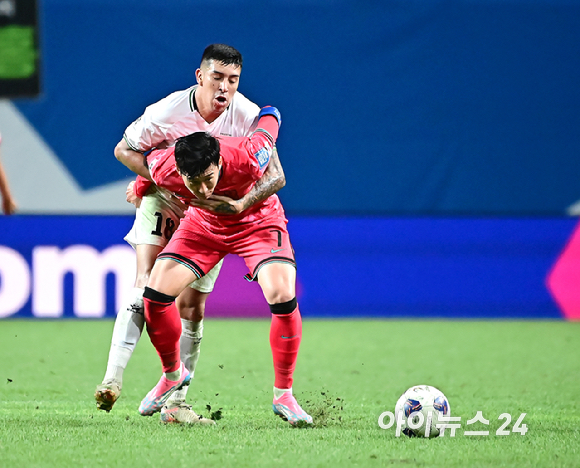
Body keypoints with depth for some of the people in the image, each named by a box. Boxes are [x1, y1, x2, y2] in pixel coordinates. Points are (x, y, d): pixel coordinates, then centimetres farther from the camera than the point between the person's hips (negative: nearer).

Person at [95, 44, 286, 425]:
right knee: (147, 284, -22)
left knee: (192, 308, -2)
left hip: (213, 212, 2)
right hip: (164, 203, -2)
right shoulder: (166, 113, -23)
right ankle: (113, 379, -28)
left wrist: (240, 204, -37)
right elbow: (124, 150, -8)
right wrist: (159, 185, -21)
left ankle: (176, 402, 7)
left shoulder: (249, 117, -20)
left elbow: (276, 176, -19)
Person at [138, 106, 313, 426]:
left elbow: (270, 115, -19)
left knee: (283, 297, -25)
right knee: (155, 294, -13)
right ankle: (173, 374, 16)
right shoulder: (163, 169, -32)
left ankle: (283, 395, -7)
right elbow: (142, 156, -6)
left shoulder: (246, 158, -40)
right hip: (202, 225, 2)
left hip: (257, 222, -2)